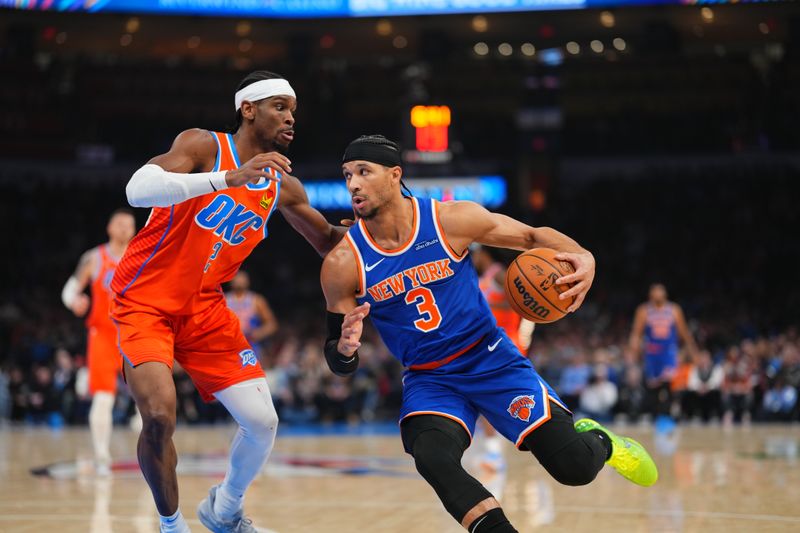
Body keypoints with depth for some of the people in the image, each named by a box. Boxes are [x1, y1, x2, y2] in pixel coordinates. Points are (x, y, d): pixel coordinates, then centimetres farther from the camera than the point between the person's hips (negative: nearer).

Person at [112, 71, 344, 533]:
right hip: (146, 302, -5)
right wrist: (227, 179, -40)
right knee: (160, 416, -24)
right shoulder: (204, 146, -13)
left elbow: (330, 242, 19)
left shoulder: (282, 187, 4)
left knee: (263, 421, -4)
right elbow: (138, 189, -31)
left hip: (205, 309, 5)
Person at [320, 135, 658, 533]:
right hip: (429, 380, 0)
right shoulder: (343, 264, -11)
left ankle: (598, 440, 30)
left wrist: (582, 257, -20)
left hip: (492, 361, 0)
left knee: (575, 468, -6)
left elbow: (533, 236, 1)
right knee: (432, 459, -33)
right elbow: (340, 365, -4)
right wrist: (345, 348, -29)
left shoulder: (451, 220, -12)